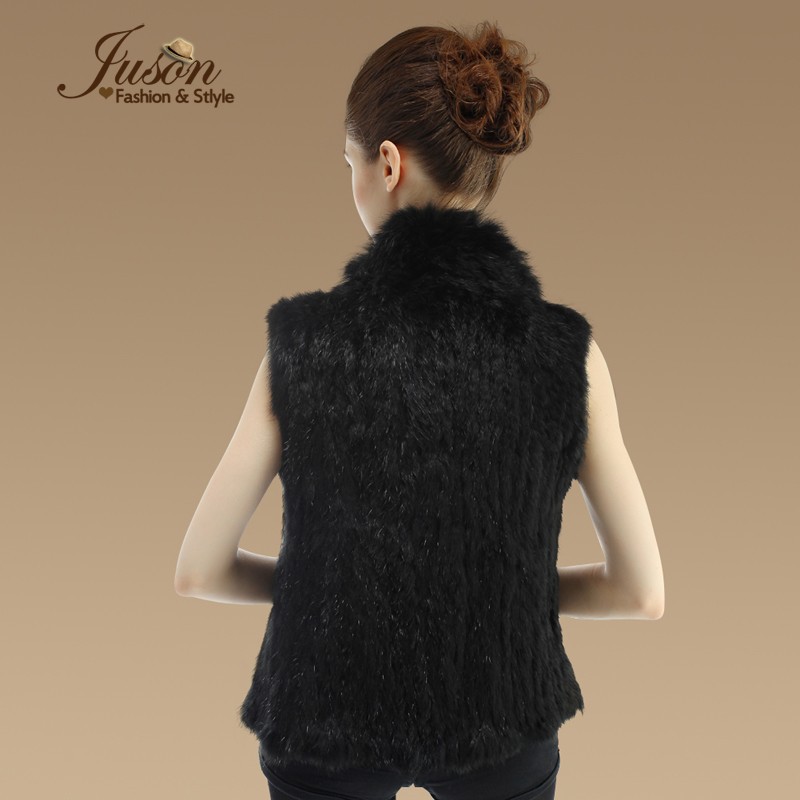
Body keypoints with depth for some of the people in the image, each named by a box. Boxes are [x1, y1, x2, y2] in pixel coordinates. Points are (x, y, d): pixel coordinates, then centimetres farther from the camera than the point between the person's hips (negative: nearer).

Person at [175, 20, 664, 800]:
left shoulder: (302, 338, -18)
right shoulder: (566, 350, -16)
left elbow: (198, 571, -11)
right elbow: (641, 592, -9)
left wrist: (329, 583, 4)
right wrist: (507, 588, 4)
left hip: (325, 724, 0)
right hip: (504, 726, 1)